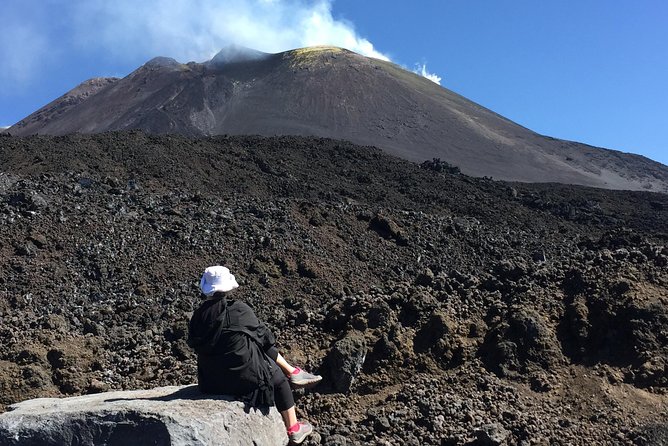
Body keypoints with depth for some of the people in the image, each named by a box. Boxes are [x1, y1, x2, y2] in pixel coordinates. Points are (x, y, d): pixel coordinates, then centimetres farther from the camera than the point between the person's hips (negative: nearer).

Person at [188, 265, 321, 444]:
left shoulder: (198, 316, -8)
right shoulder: (238, 309, -20)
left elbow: (195, 345, 5)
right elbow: (262, 335, -7)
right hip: (246, 376, -5)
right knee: (279, 380, 22)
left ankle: (292, 372, 34)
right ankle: (293, 430, 33)